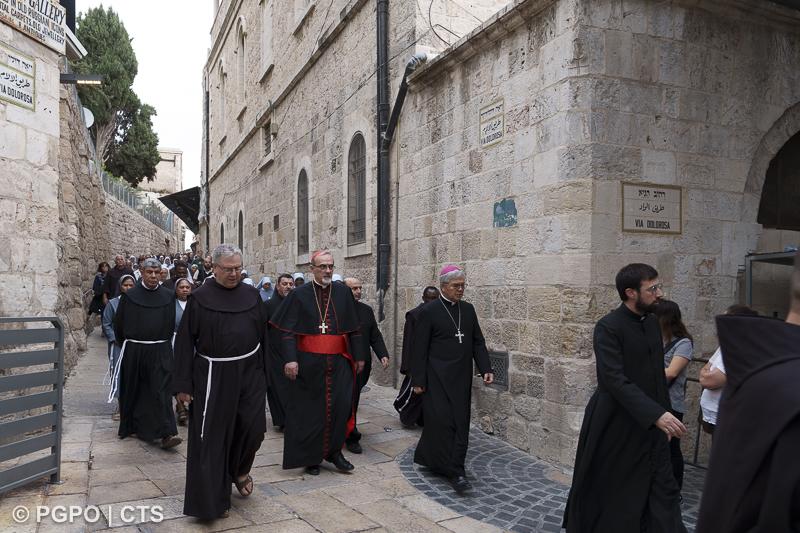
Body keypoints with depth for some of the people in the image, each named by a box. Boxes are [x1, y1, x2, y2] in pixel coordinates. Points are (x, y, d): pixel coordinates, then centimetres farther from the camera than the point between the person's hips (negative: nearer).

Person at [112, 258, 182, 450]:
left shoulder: (168, 297, 4)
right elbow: (119, 323, 9)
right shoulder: (129, 296, 0)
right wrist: (124, 344, 14)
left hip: (160, 352, 0)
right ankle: (131, 426, 29)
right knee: (133, 391, 11)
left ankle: (167, 434, -10)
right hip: (133, 352, 0)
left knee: (161, 390, -7)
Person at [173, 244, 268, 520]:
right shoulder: (200, 298, -6)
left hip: (249, 372, 3)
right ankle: (211, 500, 18)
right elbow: (185, 341, -5)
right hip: (213, 375, -3)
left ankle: (239, 470, 33)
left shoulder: (251, 295, 4)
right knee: (212, 437, 3)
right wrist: (183, 384, -7)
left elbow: (262, 334, 10)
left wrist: (265, 371, 8)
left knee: (253, 426, 1)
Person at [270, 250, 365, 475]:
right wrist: (290, 359, -16)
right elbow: (288, 330, -6)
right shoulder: (299, 294, -3)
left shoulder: (343, 291, 4)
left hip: (339, 362, 2)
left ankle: (333, 450, 21)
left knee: (340, 405, 0)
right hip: (309, 362, -2)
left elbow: (353, 328, 8)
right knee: (310, 409, 6)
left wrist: (358, 356, 8)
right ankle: (310, 456, 22)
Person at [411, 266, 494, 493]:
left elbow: (478, 342, 12)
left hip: (461, 378, 6)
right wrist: (418, 380, -9)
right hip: (437, 378, -5)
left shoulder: (468, 309, 9)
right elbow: (419, 349, -7)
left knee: (460, 423, 6)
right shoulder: (429, 311, -7)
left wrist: (485, 368, 0)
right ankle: (455, 472, 3)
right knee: (442, 421, -6)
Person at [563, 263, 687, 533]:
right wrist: (656, 414, -30)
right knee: (605, 493, 10)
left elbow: (658, 375, 14)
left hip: (651, 428, 6)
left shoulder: (652, 322, 6)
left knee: (664, 495, 4)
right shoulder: (608, 327, -16)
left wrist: (664, 413, 13)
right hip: (616, 429, -6)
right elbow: (615, 380, -24)